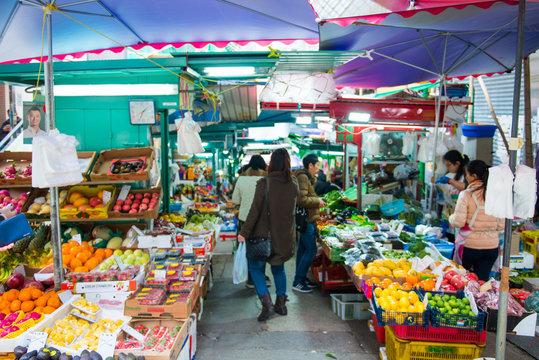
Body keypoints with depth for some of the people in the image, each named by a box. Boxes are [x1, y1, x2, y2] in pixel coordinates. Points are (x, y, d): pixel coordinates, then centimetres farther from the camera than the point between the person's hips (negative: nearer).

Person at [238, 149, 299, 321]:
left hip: (265, 234, -5)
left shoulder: (264, 184, -17)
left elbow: (255, 210, -16)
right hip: (285, 235, 5)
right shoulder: (293, 184, -3)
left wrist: (244, 233, -10)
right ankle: (281, 304, 26)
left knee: (256, 267, 10)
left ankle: (267, 305, 0)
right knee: (279, 268, 21)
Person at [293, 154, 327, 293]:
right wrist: (317, 201, -14)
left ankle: (301, 279, 23)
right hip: (306, 219, -11)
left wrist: (318, 200, 14)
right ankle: (297, 282, -3)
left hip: (307, 219, 11)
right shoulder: (303, 178, -16)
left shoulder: (308, 178, 18)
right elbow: (301, 200, -24)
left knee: (303, 249, 14)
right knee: (311, 250, -9)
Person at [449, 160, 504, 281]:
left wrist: (451, 217, 7)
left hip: (469, 245, -4)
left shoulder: (466, 195, -12)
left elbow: (458, 222, -14)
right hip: (491, 246, 4)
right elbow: (501, 225, 4)